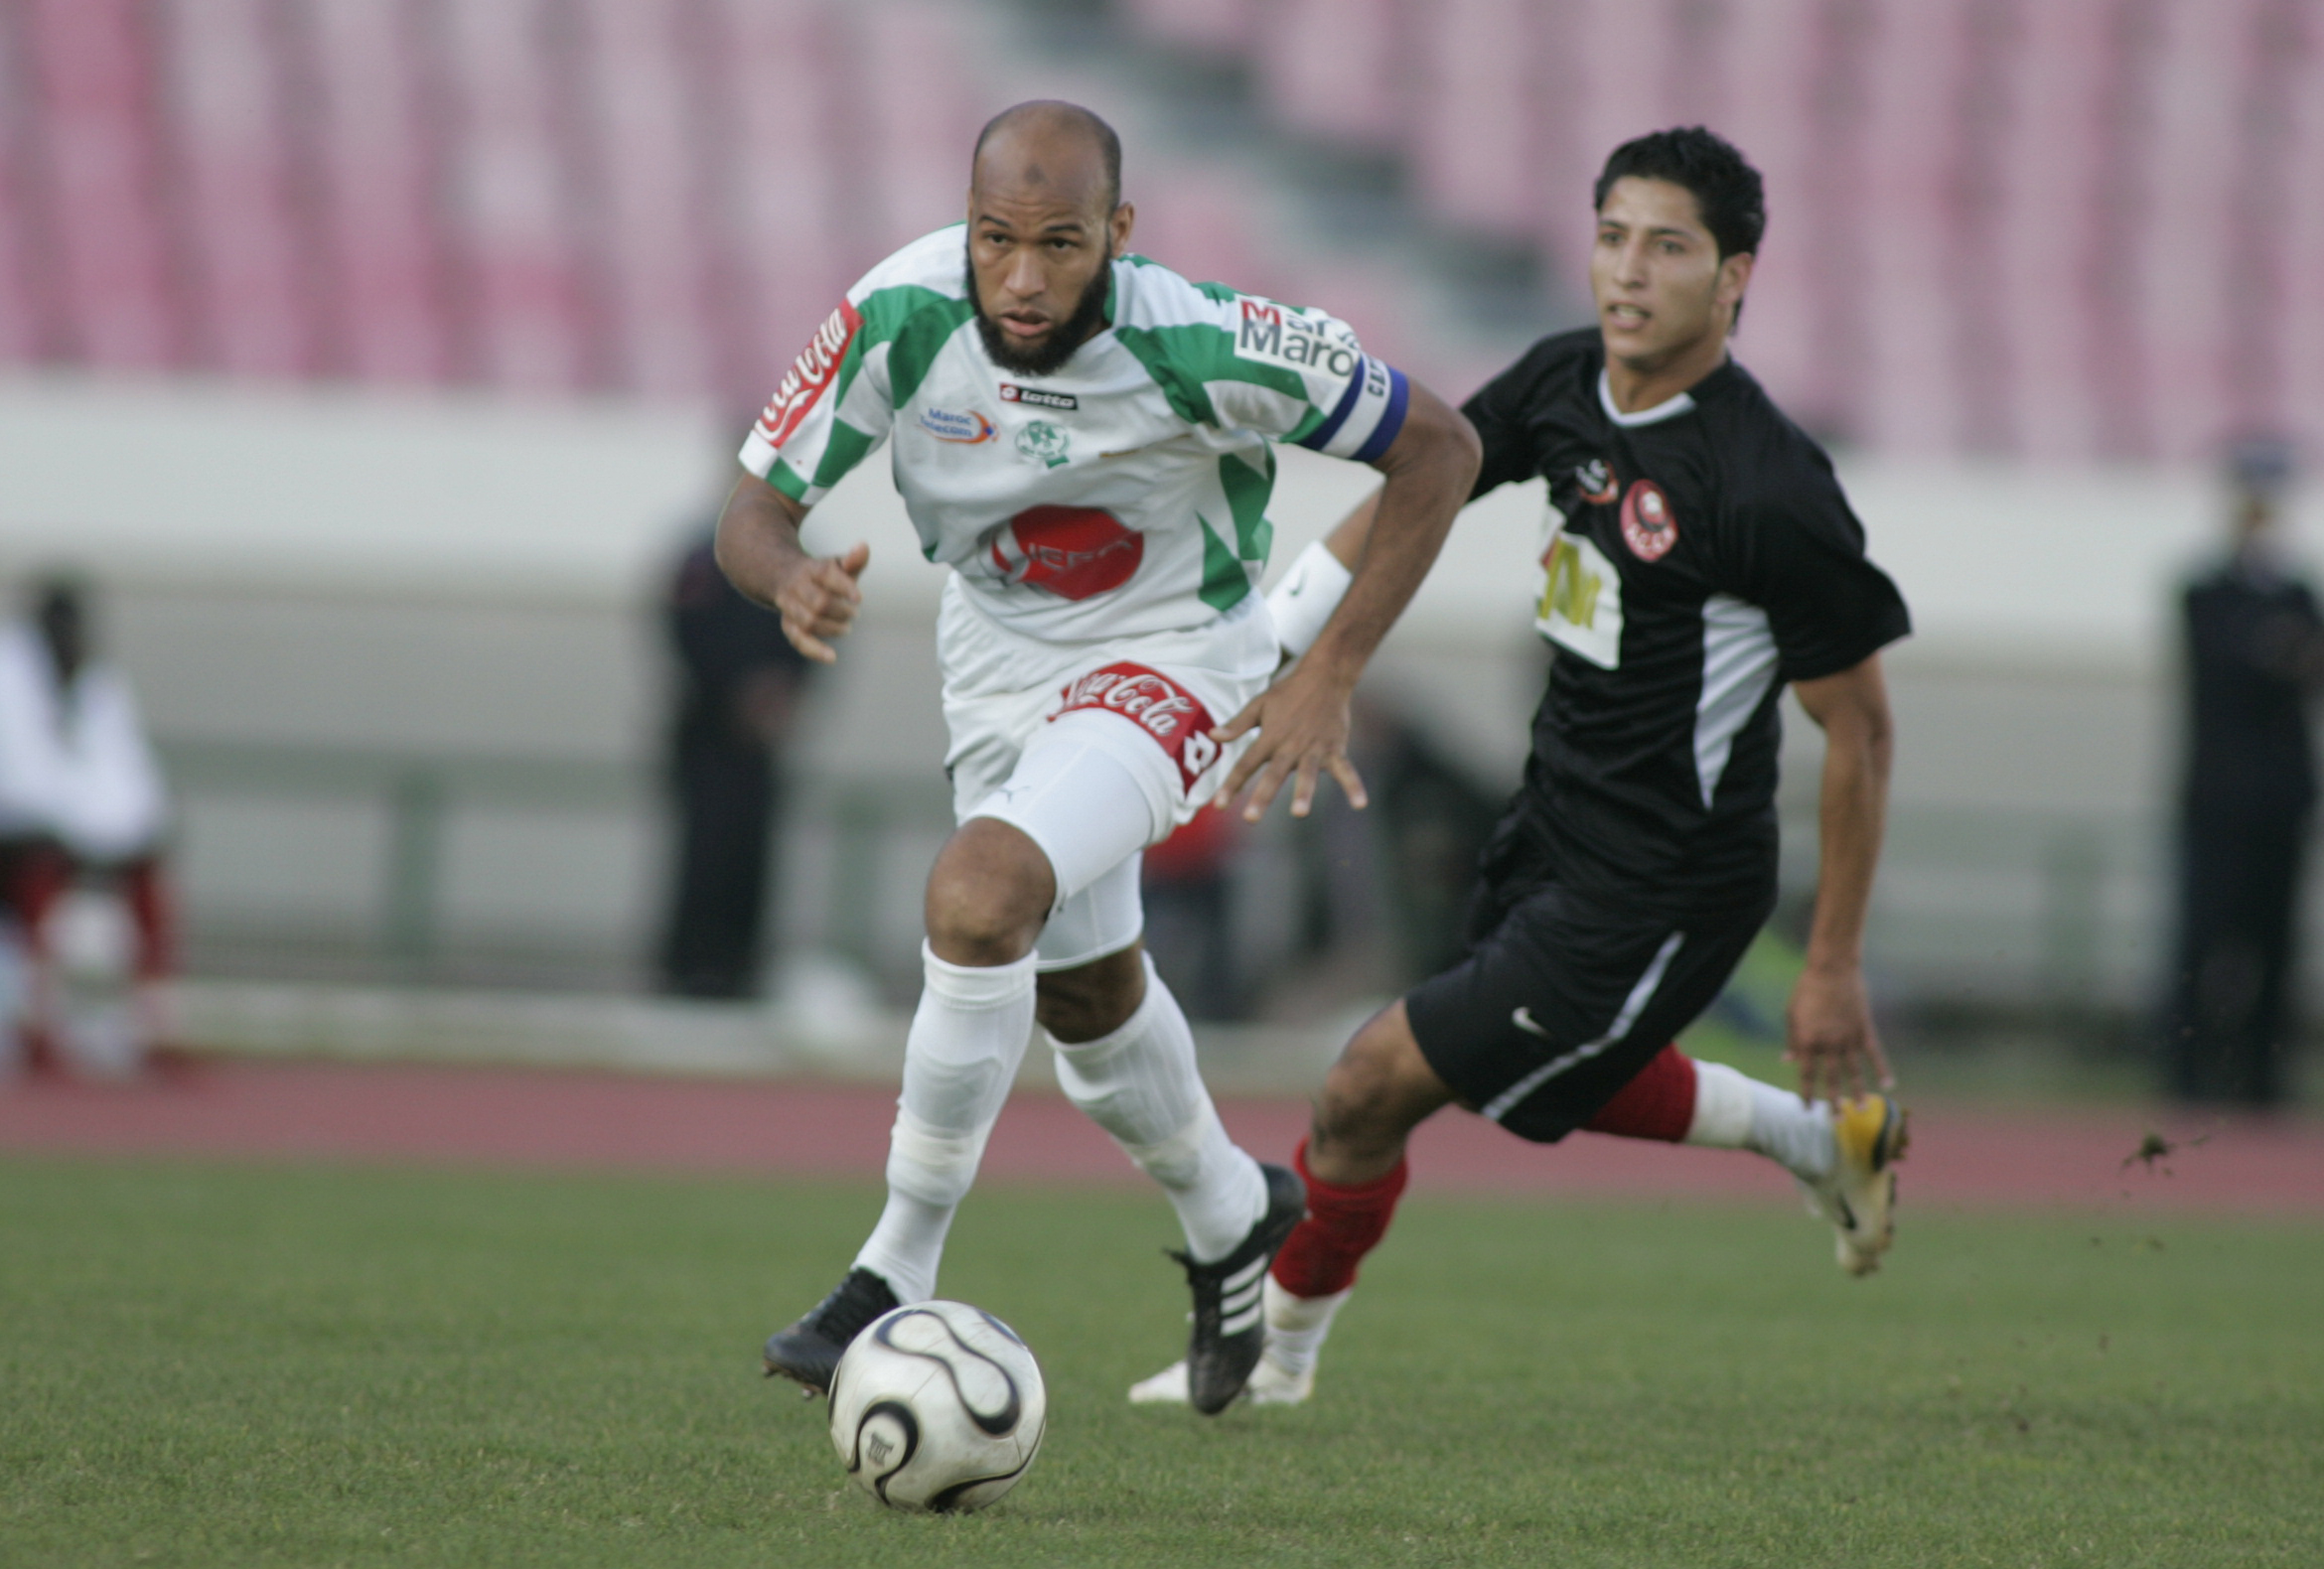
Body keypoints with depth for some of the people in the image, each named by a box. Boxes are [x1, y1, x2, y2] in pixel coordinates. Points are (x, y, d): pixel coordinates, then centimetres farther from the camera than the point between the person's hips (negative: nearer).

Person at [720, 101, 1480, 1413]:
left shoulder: (1202, 347, -32)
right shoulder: (901, 316, -25)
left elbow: (1438, 445, -18)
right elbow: (754, 509, -16)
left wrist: (1329, 678, -20)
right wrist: (794, 582, -41)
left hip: (1173, 656, -5)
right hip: (1000, 652, 5)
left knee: (979, 898, -29)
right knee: (1079, 987, 21)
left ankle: (899, 1276, -17)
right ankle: (1230, 1218, 50)